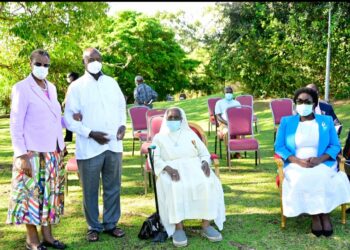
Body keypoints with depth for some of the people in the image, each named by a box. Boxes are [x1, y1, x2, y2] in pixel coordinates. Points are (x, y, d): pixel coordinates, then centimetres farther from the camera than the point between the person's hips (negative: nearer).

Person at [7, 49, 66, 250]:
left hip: (54, 152, 6)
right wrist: (21, 155, -16)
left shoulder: (52, 88, 12)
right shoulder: (21, 88, -7)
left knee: (50, 194, 11)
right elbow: (16, 124, -10)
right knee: (32, 194, 1)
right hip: (33, 152, -6)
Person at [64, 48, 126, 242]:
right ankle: (94, 227, 21)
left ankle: (111, 223, 26)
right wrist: (90, 133, -15)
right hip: (89, 147, -3)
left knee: (113, 187, 11)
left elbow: (121, 106, 19)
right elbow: (68, 118, -6)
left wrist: (122, 125, 1)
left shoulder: (111, 82, 9)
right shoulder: (76, 87, -4)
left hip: (114, 144, 4)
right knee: (90, 190, 6)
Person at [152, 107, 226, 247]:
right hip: (172, 169, -2)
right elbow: (154, 159, 0)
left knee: (208, 183, -30)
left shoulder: (190, 134, 22)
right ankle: (178, 227, -34)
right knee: (174, 187, -37)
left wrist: (205, 163, -10)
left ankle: (206, 224, -28)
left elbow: (205, 153, 15)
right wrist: (168, 168, -20)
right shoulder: (159, 137, 16)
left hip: (194, 166, 2)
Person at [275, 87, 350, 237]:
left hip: (322, 164, 0)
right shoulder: (286, 122, 11)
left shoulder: (326, 121, 13)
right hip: (295, 164, 0)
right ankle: (315, 216, -19)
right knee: (302, 179, -34)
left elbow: (335, 146, 6)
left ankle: (325, 214, -18)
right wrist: (297, 161, -14)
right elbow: (279, 147, 3)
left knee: (322, 178, -35)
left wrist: (319, 159, -14)